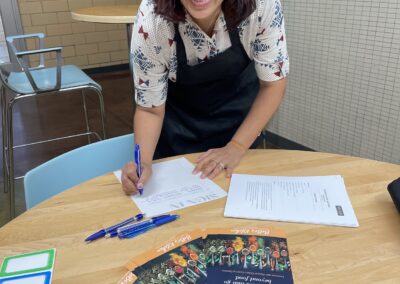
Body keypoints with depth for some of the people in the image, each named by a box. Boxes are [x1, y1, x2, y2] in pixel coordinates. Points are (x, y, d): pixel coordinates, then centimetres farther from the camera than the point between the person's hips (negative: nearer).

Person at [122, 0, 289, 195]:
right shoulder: (150, 21, -33)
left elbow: (273, 83, -18)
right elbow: (150, 108, -20)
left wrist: (237, 147, -24)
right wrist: (143, 162, -37)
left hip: (237, 104, 1)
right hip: (177, 112, 0)